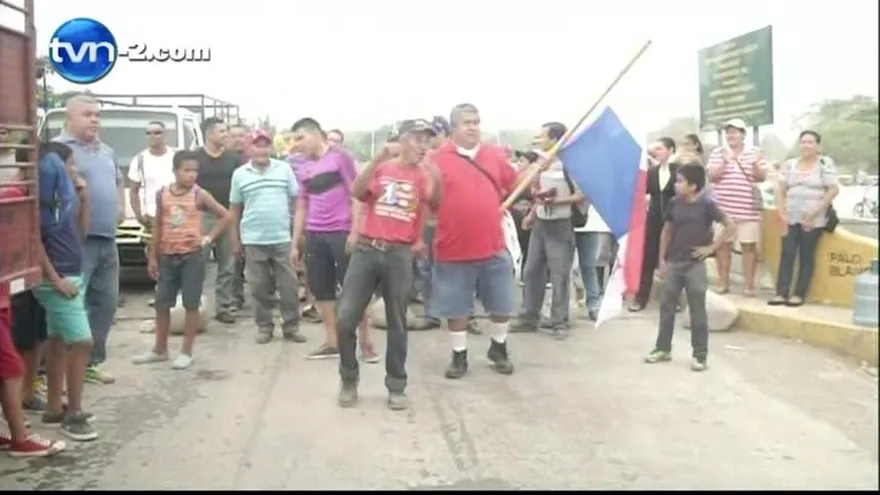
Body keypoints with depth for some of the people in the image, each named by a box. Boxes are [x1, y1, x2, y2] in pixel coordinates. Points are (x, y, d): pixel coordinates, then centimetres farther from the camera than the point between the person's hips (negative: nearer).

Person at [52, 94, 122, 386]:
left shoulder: (107, 151, 19)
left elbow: (119, 181, 34)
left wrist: (121, 208, 20)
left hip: (107, 240, 8)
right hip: (77, 241, -8)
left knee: (106, 302, 12)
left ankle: (92, 361, 23)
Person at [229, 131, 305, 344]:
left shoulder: (284, 169, 1)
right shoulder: (240, 174, 2)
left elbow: (296, 200, 6)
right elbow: (235, 208, 8)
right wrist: (235, 240, 7)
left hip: (283, 238, 0)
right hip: (253, 240, 0)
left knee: (289, 286, 3)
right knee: (259, 287, 6)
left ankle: (291, 327, 14)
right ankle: (264, 327, 19)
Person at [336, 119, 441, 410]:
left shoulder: (424, 175, 5)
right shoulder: (380, 168, 9)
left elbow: (435, 204, -14)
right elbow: (357, 193, -8)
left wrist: (435, 179, -34)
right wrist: (377, 160, -18)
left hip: (400, 255, -1)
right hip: (366, 249, 1)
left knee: (397, 324, 6)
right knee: (346, 318, -2)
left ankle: (396, 387, 18)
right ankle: (349, 380, 16)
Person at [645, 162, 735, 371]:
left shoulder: (706, 205, -11)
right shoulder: (674, 204, 1)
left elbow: (731, 226, -10)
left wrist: (711, 247, -9)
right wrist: (662, 259, 9)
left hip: (695, 265, -4)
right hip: (673, 263, 5)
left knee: (697, 311, 2)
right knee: (666, 306, 9)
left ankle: (700, 355, 9)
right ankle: (663, 348, 21)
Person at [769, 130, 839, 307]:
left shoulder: (825, 163, -2)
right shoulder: (790, 164, 9)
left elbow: (834, 190, -8)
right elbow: (781, 189, 8)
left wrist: (815, 212, -13)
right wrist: (781, 213, -3)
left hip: (814, 219, -3)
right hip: (791, 218, 3)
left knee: (807, 256, 2)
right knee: (787, 254, -2)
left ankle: (799, 294, 7)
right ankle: (781, 293, -1)